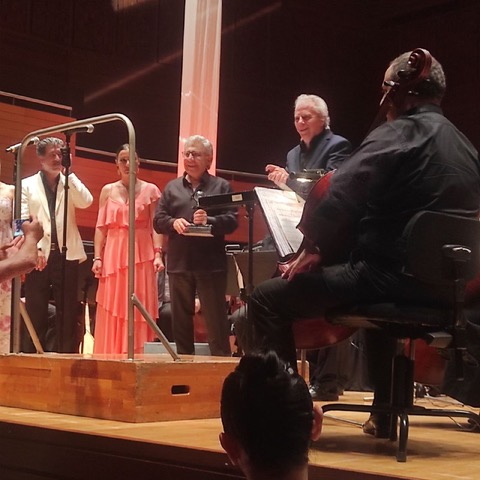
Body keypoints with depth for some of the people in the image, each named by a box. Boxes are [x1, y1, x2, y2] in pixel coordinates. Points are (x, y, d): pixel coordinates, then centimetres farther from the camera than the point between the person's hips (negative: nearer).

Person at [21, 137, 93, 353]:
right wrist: (34, 248, -11)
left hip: (66, 254, 1)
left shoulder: (70, 184, 14)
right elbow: (22, 221, 1)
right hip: (38, 255, -1)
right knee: (35, 313, 1)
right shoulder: (27, 185, 9)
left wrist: (68, 173, -4)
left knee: (67, 313, 2)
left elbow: (86, 202, -6)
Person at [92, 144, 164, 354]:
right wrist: (97, 258, -1)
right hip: (113, 256, 2)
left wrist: (158, 254, -11)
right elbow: (101, 227, 8)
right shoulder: (108, 190, 11)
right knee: (111, 311, 0)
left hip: (141, 256, -2)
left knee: (137, 310, -2)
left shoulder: (150, 190, 6)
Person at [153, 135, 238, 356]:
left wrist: (209, 221, -21)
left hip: (211, 264, -3)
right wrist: (173, 223, -12)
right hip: (179, 263, 4)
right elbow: (158, 220, 8)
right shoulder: (172, 187, 15)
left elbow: (231, 221, -4)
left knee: (216, 320, 0)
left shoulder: (221, 186, 6)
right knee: (180, 319, 11)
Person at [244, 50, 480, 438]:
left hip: (391, 276, -9)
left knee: (268, 298, -4)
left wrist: (315, 248, -8)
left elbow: (343, 192, -22)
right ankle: (386, 413, 45)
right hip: (443, 286, 9)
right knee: (380, 296, 43)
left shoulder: (398, 133, -9)